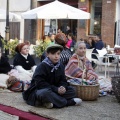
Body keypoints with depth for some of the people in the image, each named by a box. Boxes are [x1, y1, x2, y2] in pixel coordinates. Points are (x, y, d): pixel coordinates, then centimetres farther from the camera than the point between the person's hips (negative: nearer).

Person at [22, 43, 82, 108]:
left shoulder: (60, 66, 6)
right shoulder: (42, 66, -16)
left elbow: (63, 81, 8)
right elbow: (40, 83, -23)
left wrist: (63, 87, -18)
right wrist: (56, 89, -26)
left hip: (54, 90, 7)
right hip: (39, 90, -7)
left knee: (71, 90, -6)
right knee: (45, 93, -41)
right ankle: (68, 102, -28)